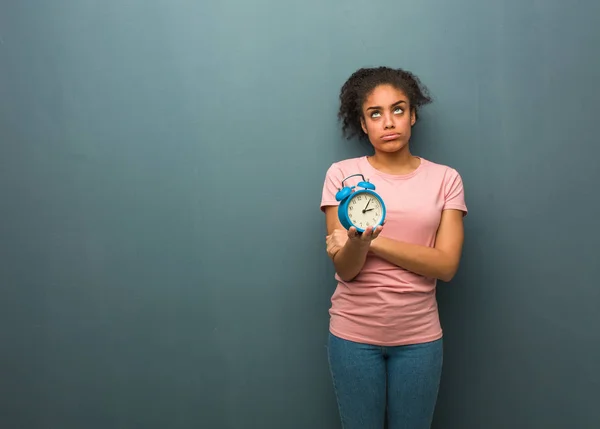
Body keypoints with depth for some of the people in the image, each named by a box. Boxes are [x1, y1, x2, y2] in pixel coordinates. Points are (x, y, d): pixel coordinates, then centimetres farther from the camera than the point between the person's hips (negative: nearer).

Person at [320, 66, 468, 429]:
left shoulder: (446, 178, -1)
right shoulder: (343, 174, -4)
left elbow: (446, 265, -10)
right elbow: (344, 270, -9)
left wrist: (374, 242, -17)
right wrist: (357, 241, -31)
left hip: (419, 335, 1)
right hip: (354, 334, 0)